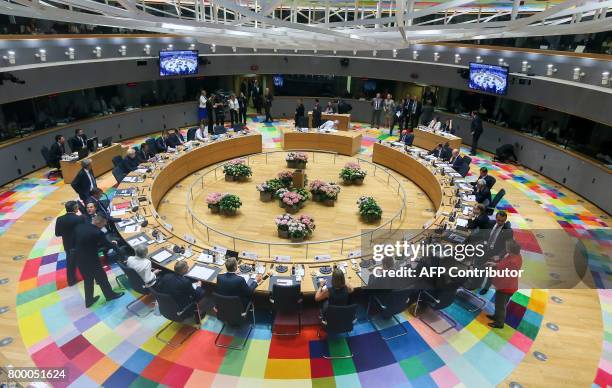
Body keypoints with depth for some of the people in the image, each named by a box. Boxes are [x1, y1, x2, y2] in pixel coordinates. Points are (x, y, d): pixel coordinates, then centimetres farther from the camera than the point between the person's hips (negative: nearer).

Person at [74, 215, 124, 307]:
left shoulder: (79, 226, -4)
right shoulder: (97, 233, -24)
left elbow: (74, 240, 8)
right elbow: (107, 244, -10)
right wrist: (114, 245, 13)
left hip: (79, 259, 7)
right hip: (91, 260, -7)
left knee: (87, 279, 23)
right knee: (102, 277, 16)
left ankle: (89, 300, 36)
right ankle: (109, 294, 36)